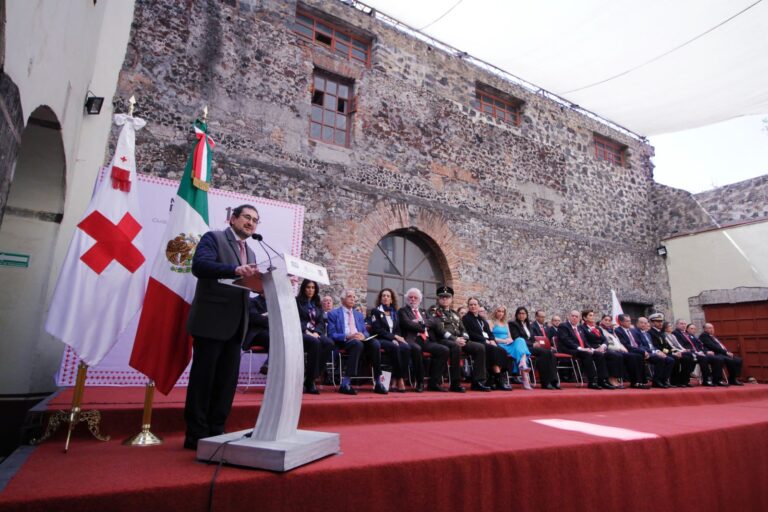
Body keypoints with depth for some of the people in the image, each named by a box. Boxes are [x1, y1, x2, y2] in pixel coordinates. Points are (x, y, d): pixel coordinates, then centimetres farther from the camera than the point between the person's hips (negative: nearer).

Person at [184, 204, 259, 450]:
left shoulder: (250, 253, 20)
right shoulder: (213, 238, -2)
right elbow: (199, 265, -19)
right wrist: (235, 270, -33)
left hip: (235, 326, 7)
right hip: (211, 322, -7)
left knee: (228, 380, 10)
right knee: (202, 378, 2)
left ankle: (216, 431, 22)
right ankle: (196, 435, 14)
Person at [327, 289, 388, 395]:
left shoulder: (359, 315, 27)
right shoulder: (334, 314, 10)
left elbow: (365, 332, 18)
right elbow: (331, 334, -1)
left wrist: (363, 336, -9)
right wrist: (347, 336, -18)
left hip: (360, 340, 5)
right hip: (343, 342, -4)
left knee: (375, 343, -28)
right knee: (357, 343, -39)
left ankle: (378, 382, -26)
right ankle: (346, 383, -38)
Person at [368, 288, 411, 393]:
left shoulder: (394, 313, 22)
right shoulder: (375, 311, 6)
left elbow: (398, 330, 17)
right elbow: (377, 330, -6)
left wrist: (396, 339, -6)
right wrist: (394, 336, -13)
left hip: (394, 340, 5)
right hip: (380, 340, -4)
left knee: (406, 348, -28)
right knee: (395, 348, -36)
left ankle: (394, 381, -27)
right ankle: (399, 380, -25)